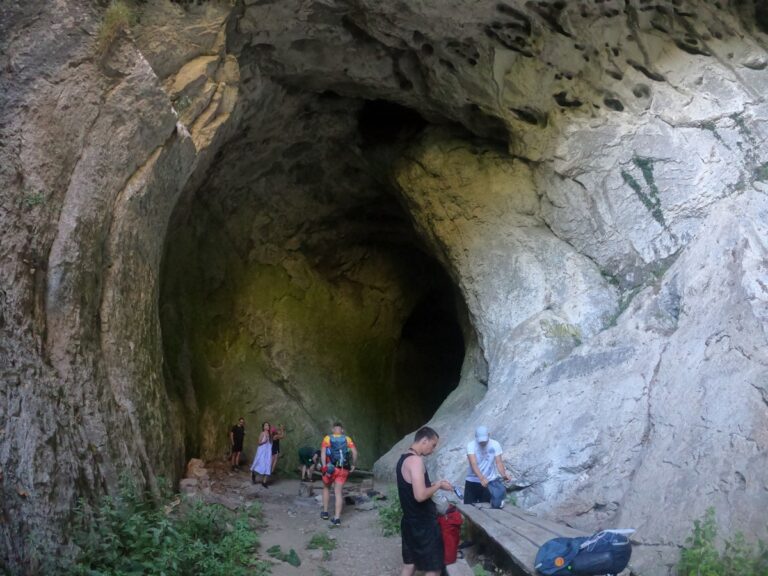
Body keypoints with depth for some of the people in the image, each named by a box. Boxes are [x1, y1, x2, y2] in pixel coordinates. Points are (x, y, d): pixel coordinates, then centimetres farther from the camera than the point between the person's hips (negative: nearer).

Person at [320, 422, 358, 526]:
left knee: (326, 488, 24)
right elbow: (355, 452, -6)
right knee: (338, 493, 6)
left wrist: (324, 466, -20)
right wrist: (353, 465, 6)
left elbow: (323, 452, -12)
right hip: (343, 470, 1)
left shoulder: (327, 438, 4)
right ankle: (337, 518, -2)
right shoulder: (347, 439, 7)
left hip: (330, 468, -1)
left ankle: (325, 512, 25)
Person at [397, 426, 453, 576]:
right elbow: (420, 495, -29)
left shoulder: (403, 459, 10)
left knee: (409, 564, 16)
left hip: (410, 522, 9)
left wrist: (433, 485, 12)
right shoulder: (416, 460, -21)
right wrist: (438, 485, -13)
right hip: (423, 524, -9)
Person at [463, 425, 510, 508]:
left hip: (489, 482, 1)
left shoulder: (495, 445, -9)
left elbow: (498, 462, -15)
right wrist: (481, 478, -45)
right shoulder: (471, 446, -16)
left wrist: (503, 474, -36)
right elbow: (473, 464, -29)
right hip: (472, 482, -1)